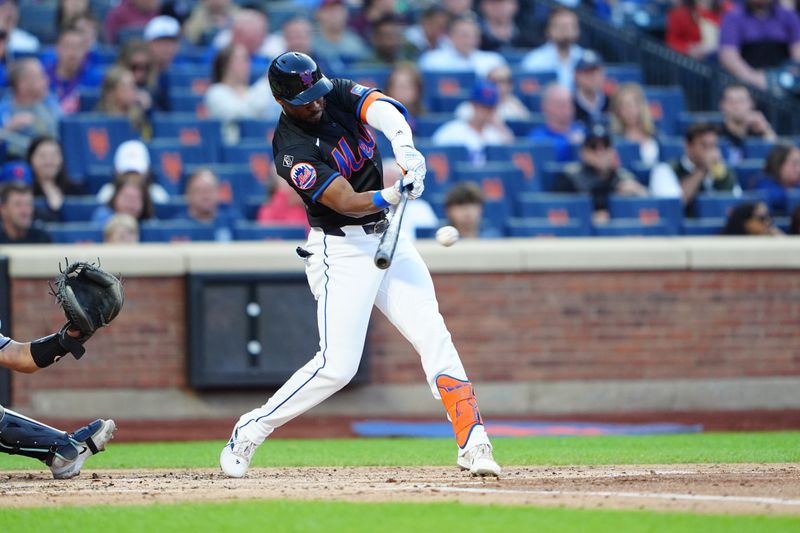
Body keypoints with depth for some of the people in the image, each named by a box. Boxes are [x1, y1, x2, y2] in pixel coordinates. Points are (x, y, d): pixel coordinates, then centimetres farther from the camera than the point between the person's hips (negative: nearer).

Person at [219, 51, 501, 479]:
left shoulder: (339, 95, -1)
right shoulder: (292, 150, -19)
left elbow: (384, 109, -20)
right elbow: (347, 202, -28)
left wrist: (404, 146, -41)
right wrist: (389, 196, -48)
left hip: (389, 239, 6)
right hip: (341, 249, -6)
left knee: (434, 337, -5)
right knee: (337, 365, -11)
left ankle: (473, 444, -6)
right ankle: (250, 432, 5)